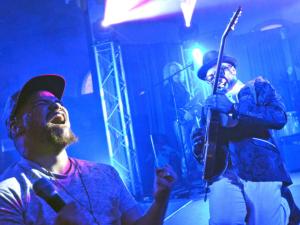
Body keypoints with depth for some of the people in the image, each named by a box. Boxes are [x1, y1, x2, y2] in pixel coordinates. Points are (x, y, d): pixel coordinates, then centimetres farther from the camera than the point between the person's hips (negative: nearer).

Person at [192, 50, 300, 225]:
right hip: (224, 175, 1)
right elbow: (203, 154, 17)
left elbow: (279, 117, -7)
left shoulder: (258, 87, 13)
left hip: (262, 170, 0)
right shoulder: (211, 105, 20)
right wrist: (199, 147, -7)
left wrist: (234, 108, -13)